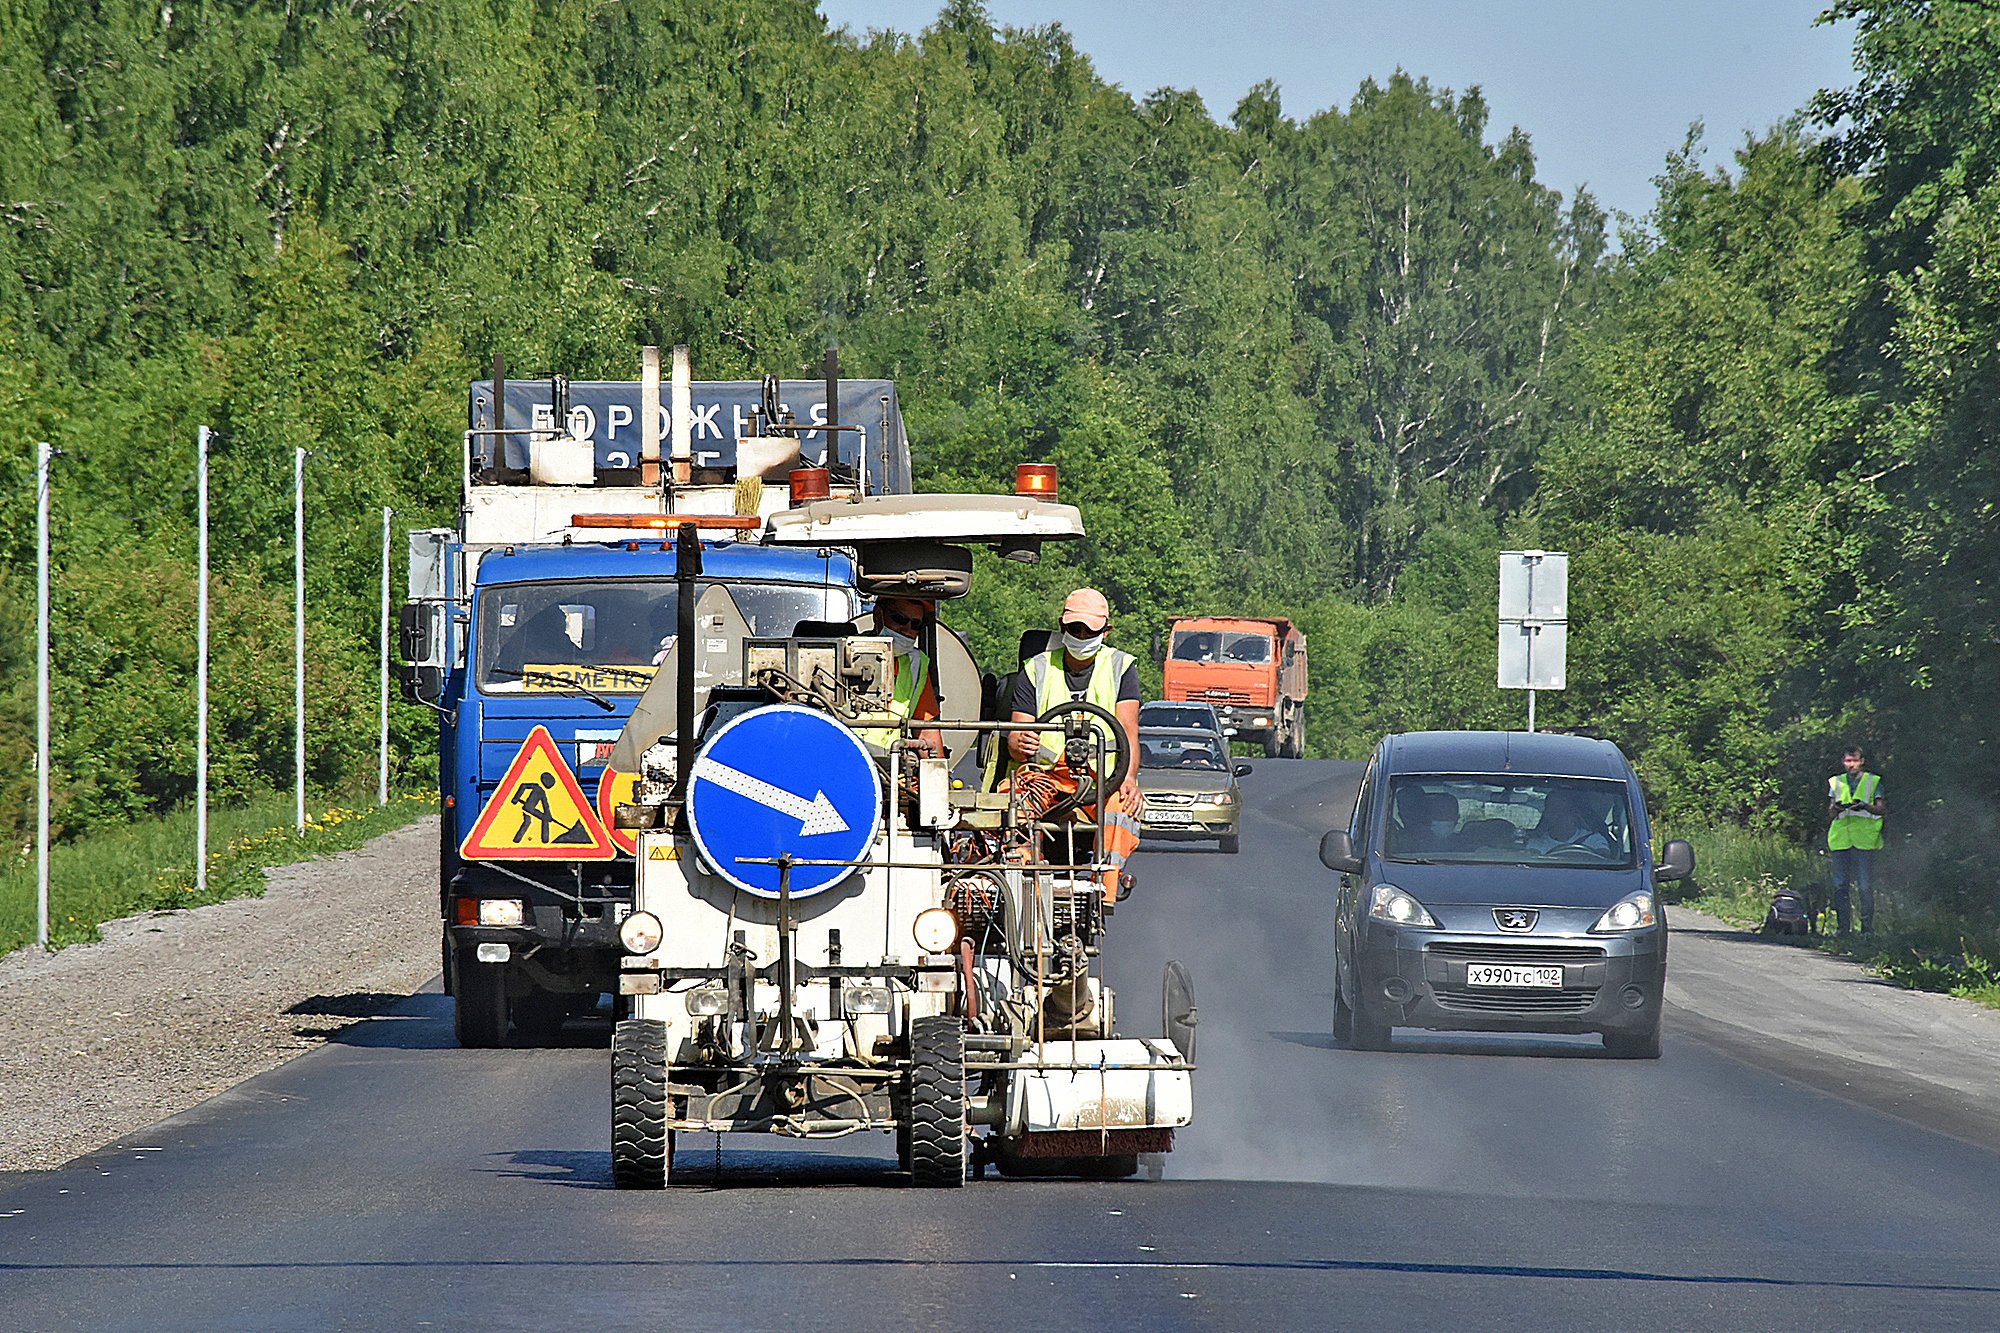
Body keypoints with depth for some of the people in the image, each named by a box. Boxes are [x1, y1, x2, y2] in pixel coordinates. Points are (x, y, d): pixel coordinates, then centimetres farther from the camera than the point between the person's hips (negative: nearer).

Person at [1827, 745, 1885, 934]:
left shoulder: (1873, 782, 8)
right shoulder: (1835, 782, 16)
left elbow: (1882, 809, 2)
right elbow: (1830, 813, 11)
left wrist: (1865, 807, -17)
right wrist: (1836, 808, -12)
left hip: (1864, 839, -3)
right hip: (1840, 839, 3)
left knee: (1865, 887, -6)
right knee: (1839, 886, 0)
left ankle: (1867, 926, -2)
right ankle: (1843, 927, 6)